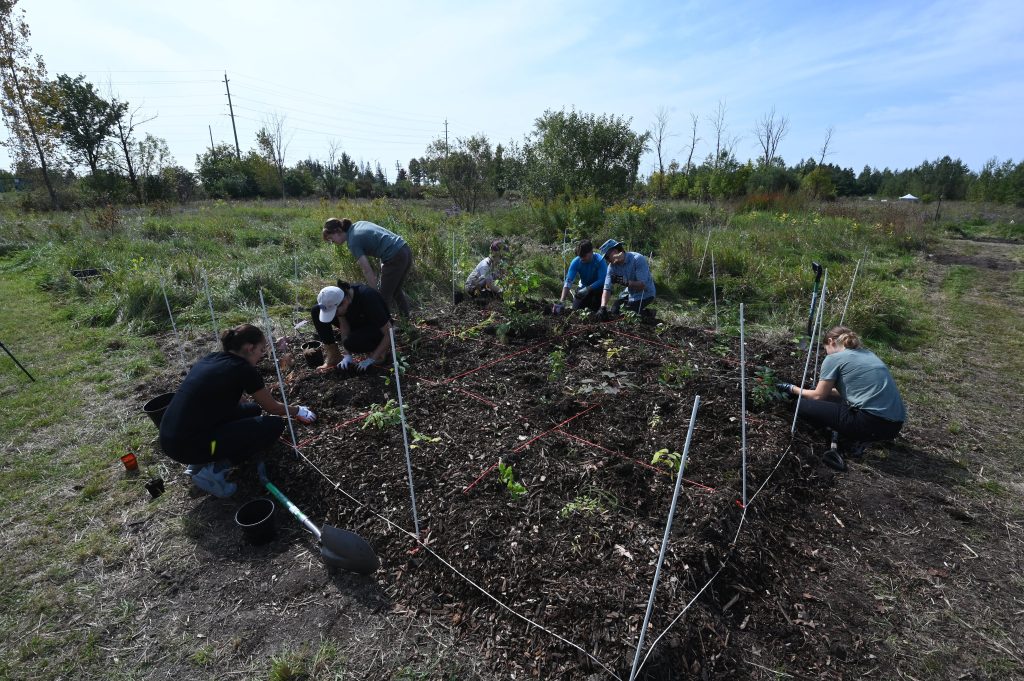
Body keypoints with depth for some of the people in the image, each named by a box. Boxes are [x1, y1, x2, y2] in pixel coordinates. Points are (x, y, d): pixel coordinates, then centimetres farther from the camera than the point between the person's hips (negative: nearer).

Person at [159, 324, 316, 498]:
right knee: (274, 425, -4)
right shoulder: (243, 369, -12)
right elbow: (271, 407, 4)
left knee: (253, 410, 20)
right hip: (189, 447, -9)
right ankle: (215, 468, -3)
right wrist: (297, 411, 23)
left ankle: (202, 461, 13)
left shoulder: (211, 359, 11)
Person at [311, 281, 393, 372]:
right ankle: (333, 356, -5)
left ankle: (381, 348, -7)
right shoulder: (336, 298, -19)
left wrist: (371, 359, -29)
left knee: (351, 342, -36)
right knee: (316, 311, -10)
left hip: (378, 328, -6)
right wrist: (347, 355, -19)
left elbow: (389, 333, -31)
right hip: (359, 322, 6)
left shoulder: (367, 299, -36)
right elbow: (344, 326, -10)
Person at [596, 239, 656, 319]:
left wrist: (625, 282, -45)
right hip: (630, 293, 7)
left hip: (645, 294, -7)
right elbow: (607, 288, -17)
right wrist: (603, 307, -32)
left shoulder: (638, 259, -27)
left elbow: (643, 285, -32)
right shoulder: (612, 266, -9)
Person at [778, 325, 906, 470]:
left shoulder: (833, 358, -2)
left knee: (804, 406, -1)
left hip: (874, 423, -8)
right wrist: (826, 389, 38)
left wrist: (793, 389, 20)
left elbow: (818, 396, 5)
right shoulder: (867, 353, 20)